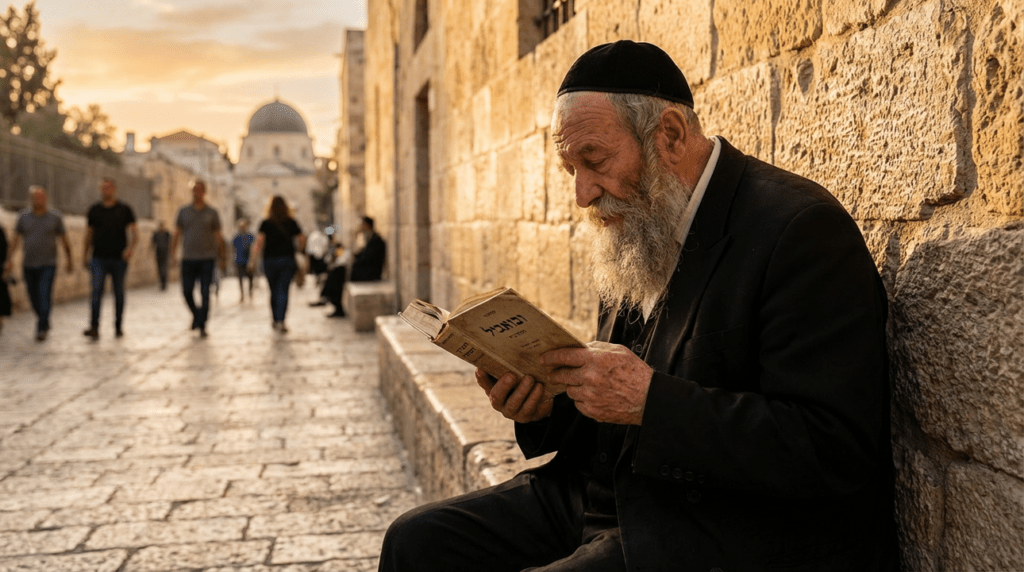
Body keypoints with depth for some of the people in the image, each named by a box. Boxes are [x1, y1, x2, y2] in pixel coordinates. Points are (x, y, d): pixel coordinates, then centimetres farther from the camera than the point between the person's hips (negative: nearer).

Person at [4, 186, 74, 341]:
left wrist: (70, 261, 10)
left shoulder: (55, 217, 0)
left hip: (48, 265, -3)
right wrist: (9, 260, -1)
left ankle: (41, 329, -9)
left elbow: (64, 240, 7)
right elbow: (15, 239, 7)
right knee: (34, 298, 8)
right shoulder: (24, 216, 5)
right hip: (29, 265, 3)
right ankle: (44, 322, 30)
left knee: (44, 295, -13)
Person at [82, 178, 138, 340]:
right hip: (99, 258, 1)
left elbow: (134, 232, -2)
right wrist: (85, 255, 12)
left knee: (119, 293, 6)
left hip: (119, 259, -1)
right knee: (96, 291, -12)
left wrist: (130, 248, -20)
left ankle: (118, 327, 17)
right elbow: (89, 234, 16)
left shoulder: (124, 210, 3)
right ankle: (94, 328, -18)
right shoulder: (94, 210, 10)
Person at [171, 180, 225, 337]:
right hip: (188, 258, 1)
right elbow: (177, 233, 9)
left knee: (205, 293, -6)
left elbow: (218, 237, 9)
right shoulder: (184, 211, 8)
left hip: (207, 258, -1)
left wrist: (222, 258, 7)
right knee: (187, 291, 2)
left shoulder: (212, 213, 6)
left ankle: (202, 325, -1)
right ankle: (196, 314, 28)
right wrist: (172, 252, -2)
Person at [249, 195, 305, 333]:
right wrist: (299, 251, 24)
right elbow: (302, 240, 4)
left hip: (270, 260, 0)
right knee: (283, 291, -5)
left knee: (274, 291, 13)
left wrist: (253, 260, -4)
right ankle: (280, 321, -18)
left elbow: (259, 242, -8)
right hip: (287, 260, 0)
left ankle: (276, 320, 23)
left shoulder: (266, 223, -2)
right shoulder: (291, 222, 2)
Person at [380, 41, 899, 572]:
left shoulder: (802, 229, -17)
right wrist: (547, 405, -4)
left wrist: (649, 399, -26)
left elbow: (836, 454, -23)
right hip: (611, 498, 8)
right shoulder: (641, 236, 11)